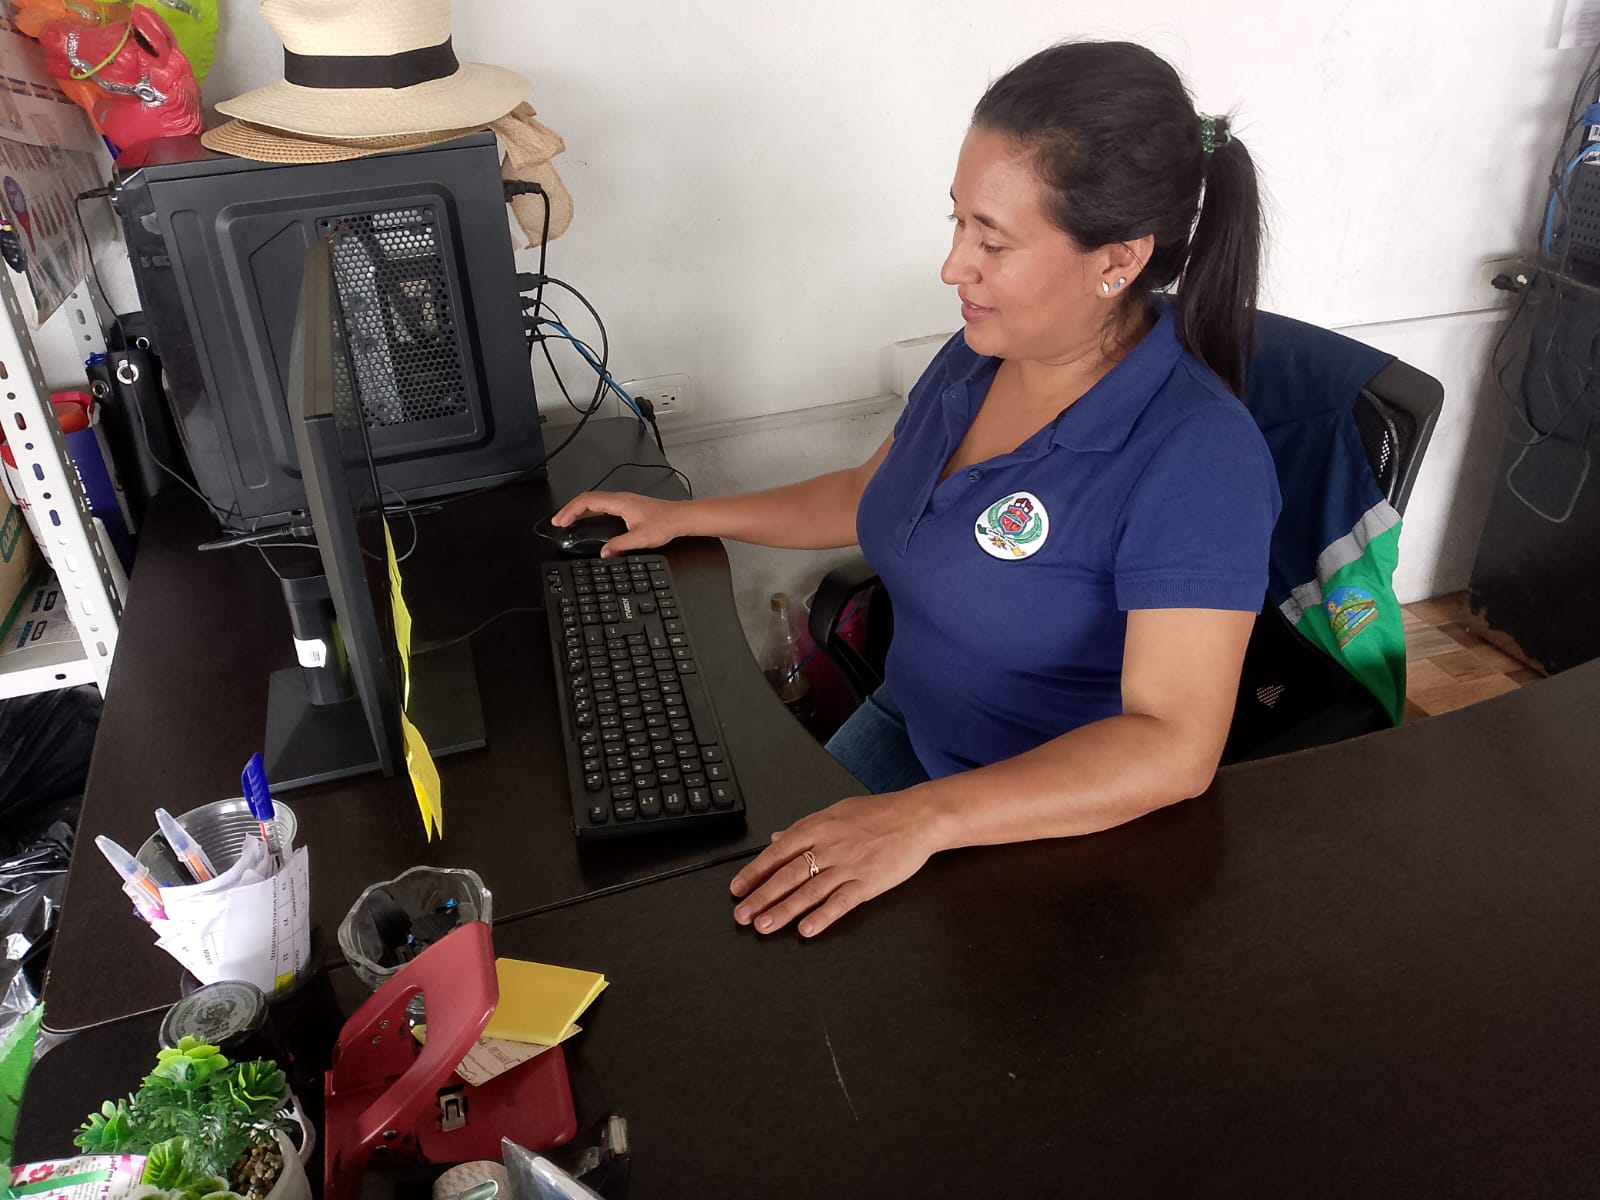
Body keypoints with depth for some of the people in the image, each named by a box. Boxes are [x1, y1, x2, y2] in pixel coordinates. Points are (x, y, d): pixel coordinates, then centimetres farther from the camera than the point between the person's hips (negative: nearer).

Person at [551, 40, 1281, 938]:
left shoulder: (1196, 461, -27)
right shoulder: (980, 357, -2)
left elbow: (1173, 747, -32)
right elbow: (871, 497, 15)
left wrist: (923, 819, -42)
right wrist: (683, 517, 12)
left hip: (1073, 827, -7)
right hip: (906, 728, 7)